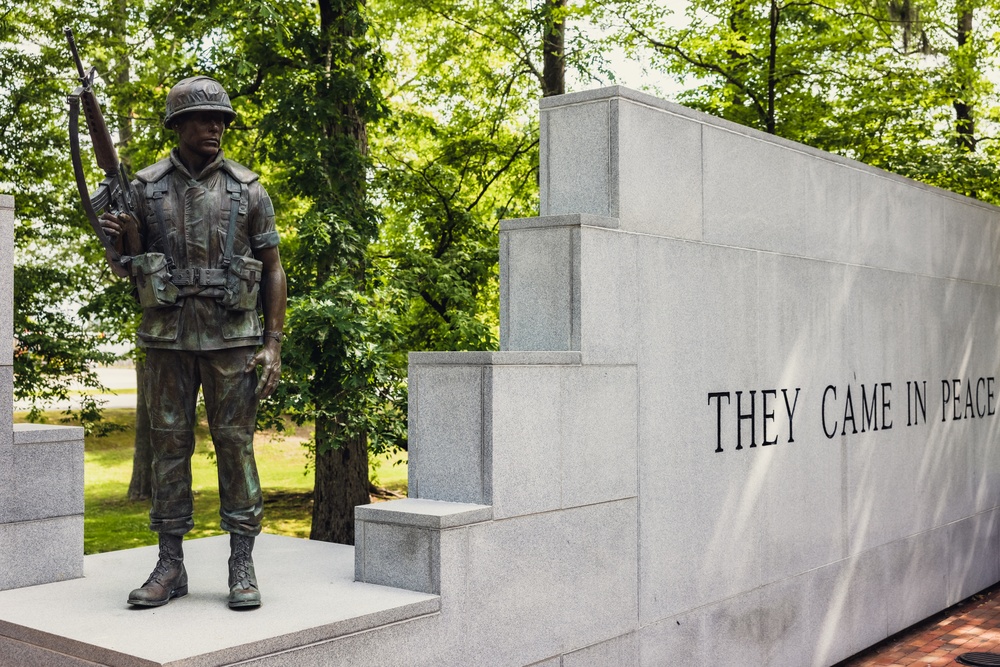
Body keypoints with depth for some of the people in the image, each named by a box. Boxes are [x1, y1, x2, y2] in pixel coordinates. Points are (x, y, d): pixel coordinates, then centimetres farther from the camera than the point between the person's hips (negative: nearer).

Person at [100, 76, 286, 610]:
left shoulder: (247, 189, 3)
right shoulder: (144, 188, 5)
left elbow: (272, 269, 4)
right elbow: (123, 268, 14)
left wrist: (273, 344, -3)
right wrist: (112, 239, -11)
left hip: (231, 338, -1)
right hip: (167, 338, 2)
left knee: (235, 445, 0)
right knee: (169, 445, 5)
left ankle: (242, 565, 8)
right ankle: (170, 566, 14)